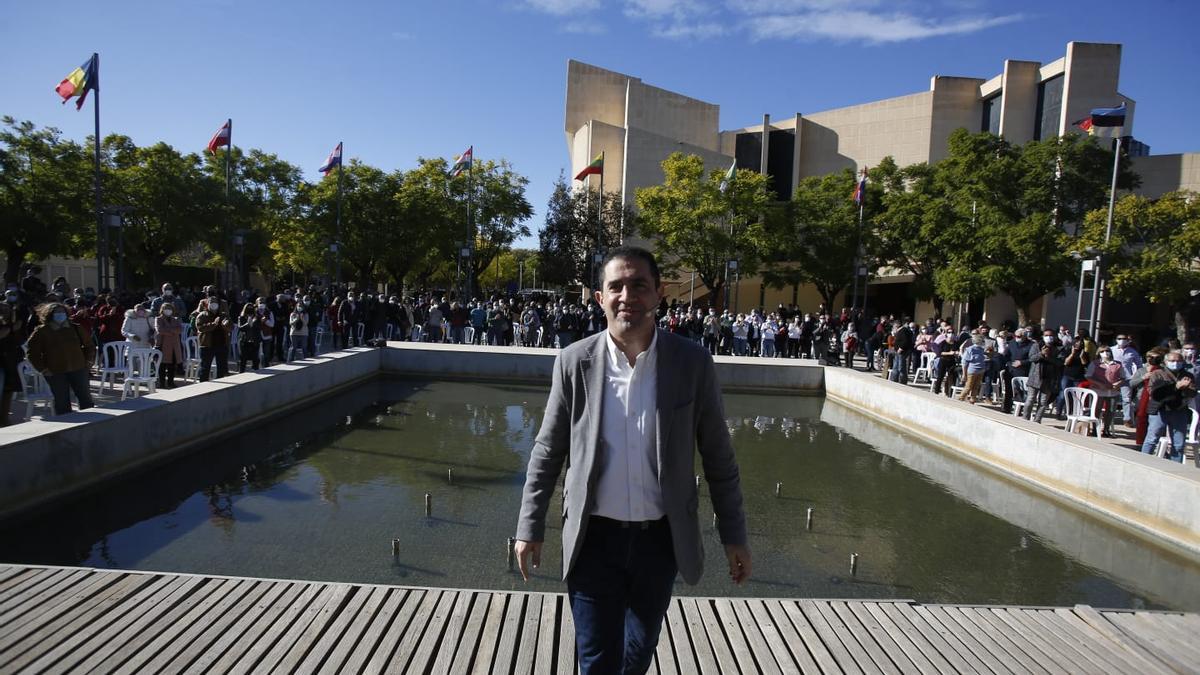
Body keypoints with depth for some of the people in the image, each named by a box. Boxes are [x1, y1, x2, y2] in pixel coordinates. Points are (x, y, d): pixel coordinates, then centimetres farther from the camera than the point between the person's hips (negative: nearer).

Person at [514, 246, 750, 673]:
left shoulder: (693, 363, -9)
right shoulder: (575, 362, -9)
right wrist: (530, 528, 1)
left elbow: (718, 456, -1)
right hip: (594, 539, -1)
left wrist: (734, 536, 2)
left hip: (661, 539, 2)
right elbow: (547, 452, 0)